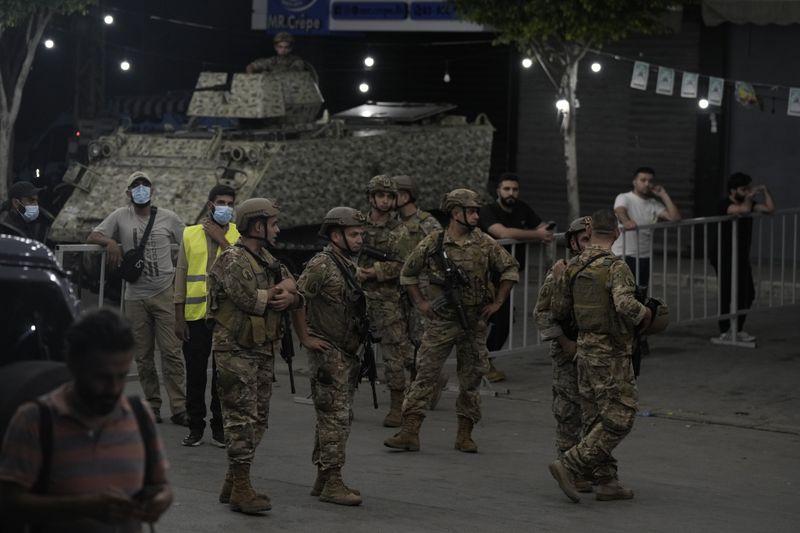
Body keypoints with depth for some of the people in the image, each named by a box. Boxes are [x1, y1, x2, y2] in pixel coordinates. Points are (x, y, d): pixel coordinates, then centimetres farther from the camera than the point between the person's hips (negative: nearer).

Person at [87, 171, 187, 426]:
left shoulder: (168, 218, 5)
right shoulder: (120, 216, 7)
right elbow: (92, 237, 9)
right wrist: (110, 242, -12)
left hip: (164, 293, -2)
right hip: (135, 296, 2)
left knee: (171, 352, -8)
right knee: (143, 355, 6)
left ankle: (179, 408, -8)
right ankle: (152, 406, 15)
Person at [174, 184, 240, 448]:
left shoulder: (239, 235, 4)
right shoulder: (190, 234, 7)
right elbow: (181, 275, 8)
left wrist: (221, 239, -13)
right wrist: (179, 316, 4)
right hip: (195, 314, 1)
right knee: (195, 374, 4)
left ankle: (219, 427, 14)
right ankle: (195, 427, 14)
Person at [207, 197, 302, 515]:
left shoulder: (267, 261, 15)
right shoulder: (232, 261, -13)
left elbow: (296, 295, 11)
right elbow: (250, 299, -25)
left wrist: (288, 297, -14)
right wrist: (280, 289, -7)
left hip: (263, 350, 9)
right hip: (236, 351, -9)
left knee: (258, 420, 12)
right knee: (242, 419, -7)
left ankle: (233, 483, 21)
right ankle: (241, 491, -3)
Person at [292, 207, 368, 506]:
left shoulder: (349, 265, 14)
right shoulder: (321, 265, -15)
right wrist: (305, 338, -16)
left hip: (348, 355, 9)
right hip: (329, 355, -9)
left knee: (340, 418, 13)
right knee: (334, 418, -8)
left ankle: (324, 479, 20)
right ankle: (331, 484, -6)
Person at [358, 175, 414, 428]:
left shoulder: (399, 231, 0)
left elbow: (402, 265, -7)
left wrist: (373, 272, -16)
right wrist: (355, 271, -6)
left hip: (388, 299, -3)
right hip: (358, 295, 3)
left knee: (394, 352, -3)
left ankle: (397, 406, 3)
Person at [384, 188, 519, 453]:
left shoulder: (485, 244, 0)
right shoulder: (432, 244, -4)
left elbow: (510, 269, 9)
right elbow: (408, 274, 10)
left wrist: (497, 302, 4)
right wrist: (420, 302, 3)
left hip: (474, 322, 2)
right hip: (441, 322, -2)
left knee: (471, 379, 6)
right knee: (425, 375, -6)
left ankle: (464, 435, 16)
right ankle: (409, 433, -6)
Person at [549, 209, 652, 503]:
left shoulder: (573, 266, 3)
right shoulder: (616, 267, -18)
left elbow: (559, 311, 9)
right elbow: (626, 305, -33)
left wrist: (559, 280, 23)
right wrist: (644, 314, -13)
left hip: (586, 349, 8)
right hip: (611, 354, -8)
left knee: (597, 418, 13)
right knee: (618, 420, -2)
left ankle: (606, 481, 16)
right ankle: (569, 466, -8)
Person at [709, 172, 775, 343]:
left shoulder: (748, 202, 8)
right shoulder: (724, 204, -16)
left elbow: (770, 209, 4)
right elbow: (744, 209, -33)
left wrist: (765, 191, -1)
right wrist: (749, 197, -15)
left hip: (741, 256, 8)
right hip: (723, 256, -8)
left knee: (747, 294, 9)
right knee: (726, 294, -9)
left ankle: (737, 330, 19)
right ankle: (724, 333, -3)